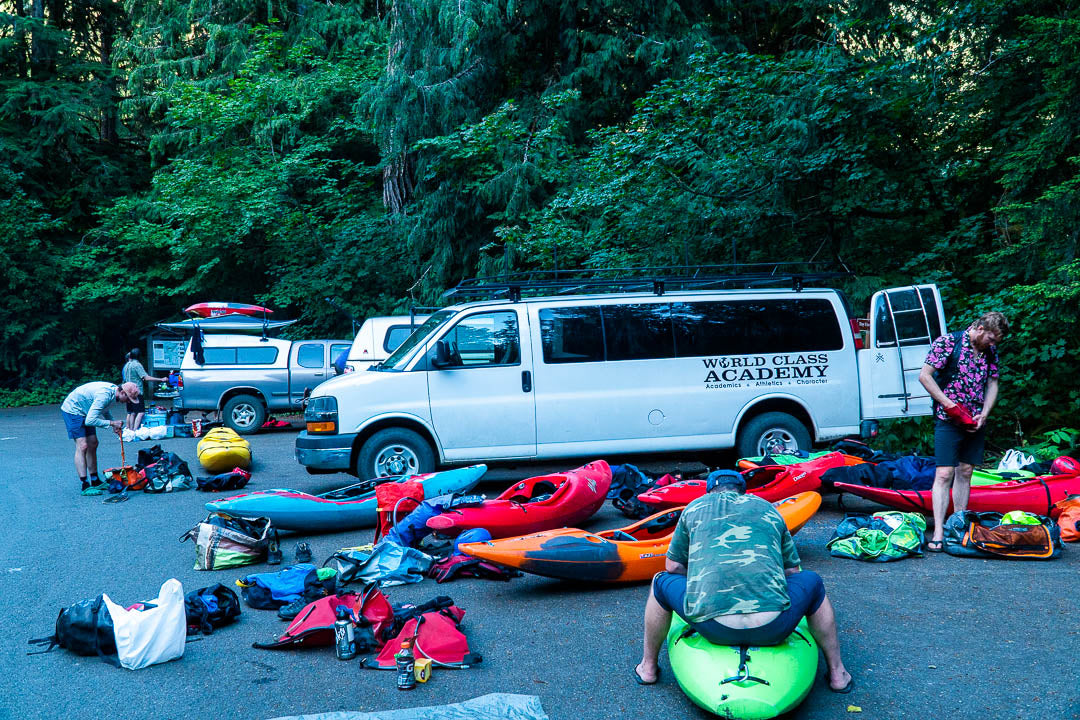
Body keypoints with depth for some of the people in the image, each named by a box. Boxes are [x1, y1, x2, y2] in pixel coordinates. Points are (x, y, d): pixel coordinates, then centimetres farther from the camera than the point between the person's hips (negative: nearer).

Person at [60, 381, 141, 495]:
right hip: (72, 410, -10)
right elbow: (90, 421, -34)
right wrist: (111, 423, -24)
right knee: (82, 446, -16)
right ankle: (85, 486, -16)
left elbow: (104, 410, 15)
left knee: (93, 444, 9)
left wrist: (115, 425, 0)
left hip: (84, 412, 10)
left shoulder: (113, 390, -3)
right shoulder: (104, 395, -33)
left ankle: (95, 481, 17)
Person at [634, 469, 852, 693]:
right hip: (773, 629, 1)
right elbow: (792, 571, 26)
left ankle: (648, 668, 35)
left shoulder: (694, 508, 19)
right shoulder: (768, 509, 23)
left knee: (662, 583, 28)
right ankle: (837, 674, 32)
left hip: (713, 629, -1)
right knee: (812, 582, 32)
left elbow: (673, 567, 25)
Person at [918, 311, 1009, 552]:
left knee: (965, 472, 10)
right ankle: (938, 532, -10)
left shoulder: (991, 351, 8)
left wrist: (984, 414, -1)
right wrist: (948, 403, -16)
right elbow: (924, 375, -12)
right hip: (948, 421, -6)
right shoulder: (948, 342, -10)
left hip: (976, 422, 6)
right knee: (944, 473, -10)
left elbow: (992, 384, 13)